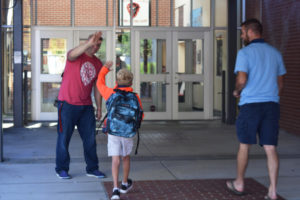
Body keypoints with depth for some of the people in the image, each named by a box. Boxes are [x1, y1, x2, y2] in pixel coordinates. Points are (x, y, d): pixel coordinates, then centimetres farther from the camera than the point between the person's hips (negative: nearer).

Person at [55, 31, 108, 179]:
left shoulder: (98, 64, 10)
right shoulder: (76, 56, -6)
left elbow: (97, 87, 14)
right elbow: (72, 54, -33)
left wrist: (99, 108, 12)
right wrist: (89, 43, -49)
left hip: (86, 106, 5)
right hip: (68, 104, -5)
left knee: (90, 138, 6)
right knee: (64, 138, 2)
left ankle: (92, 169, 15)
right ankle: (61, 169, 12)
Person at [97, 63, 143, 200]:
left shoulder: (110, 93, -6)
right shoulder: (135, 97, -5)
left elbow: (100, 83, 12)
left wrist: (105, 69, 26)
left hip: (113, 132, -1)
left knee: (115, 160, -1)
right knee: (126, 157, 20)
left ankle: (115, 189, -11)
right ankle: (125, 184, 37)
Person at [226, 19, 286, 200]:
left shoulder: (245, 53, -6)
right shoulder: (275, 53, 11)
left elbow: (242, 79, -17)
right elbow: (280, 83, 15)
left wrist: (237, 91, 4)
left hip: (250, 104, -4)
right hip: (272, 104, 4)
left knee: (245, 145, 11)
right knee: (270, 148, 2)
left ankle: (239, 184, 25)